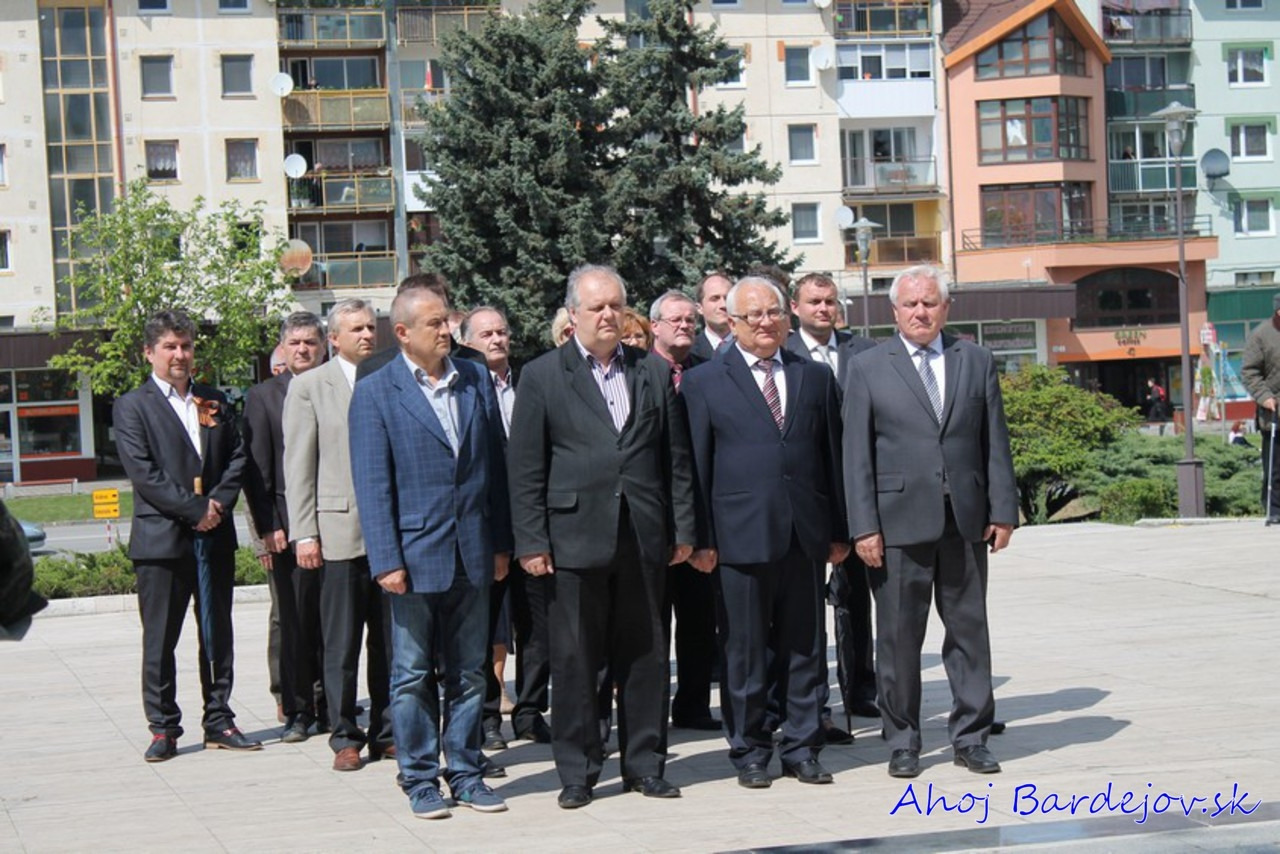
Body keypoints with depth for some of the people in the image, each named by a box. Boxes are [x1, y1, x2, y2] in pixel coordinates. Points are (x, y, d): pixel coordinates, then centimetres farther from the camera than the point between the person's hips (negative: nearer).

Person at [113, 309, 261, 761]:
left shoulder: (214, 401, 15)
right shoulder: (132, 407, 0)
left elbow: (237, 457, 10)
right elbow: (144, 473, -9)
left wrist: (218, 503, -8)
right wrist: (195, 509, -15)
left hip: (214, 537, 4)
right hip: (161, 538, -4)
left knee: (217, 634, 9)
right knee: (160, 639, 0)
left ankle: (219, 721, 17)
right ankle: (163, 728, 7)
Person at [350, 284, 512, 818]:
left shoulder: (476, 381, 8)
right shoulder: (375, 393, -4)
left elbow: (495, 465, 11)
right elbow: (372, 485, -6)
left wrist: (501, 543, 7)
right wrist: (386, 561, -12)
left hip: (472, 554, 4)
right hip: (415, 556, -4)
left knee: (468, 673, 10)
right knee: (413, 675, 5)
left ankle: (466, 773, 19)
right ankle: (420, 779, 14)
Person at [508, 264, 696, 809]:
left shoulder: (654, 373, 11)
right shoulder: (541, 376, 2)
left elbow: (676, 457, 12)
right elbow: (525, 468, -1)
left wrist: (682, 528, 7)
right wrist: (530, 541, -7)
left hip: (644, 539, 3)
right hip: (575, 538, -3)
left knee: (645, 654, 8)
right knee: (574, 660, 2)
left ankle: (643, 764, 18)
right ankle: (577, 772, 11)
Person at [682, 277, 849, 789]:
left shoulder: (815, 378, 12)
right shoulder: (703, 383, 2)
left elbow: (831, 457, 13)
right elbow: (695, 467, 0)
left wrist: (838, 531, 9)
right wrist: (701, 539, -5)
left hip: (805, 536, 3)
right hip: (740, 536, -3)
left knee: (805, 648, 8)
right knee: (744, 652, 4)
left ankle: (802, 749, 18)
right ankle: (749, 753, 14)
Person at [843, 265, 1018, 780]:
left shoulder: (977, 362, 11)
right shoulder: (868, 369, 3)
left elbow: (995, 443, 9)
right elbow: (856, 455, -1)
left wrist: (1003, 510, 1)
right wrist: (863, 526, -7)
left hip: (966, 521, 2)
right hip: (899, 522, -2)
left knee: (969, 629, 7)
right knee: (899, 636, 3)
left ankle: (971, 737, 16)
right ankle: (902, 742, 13)